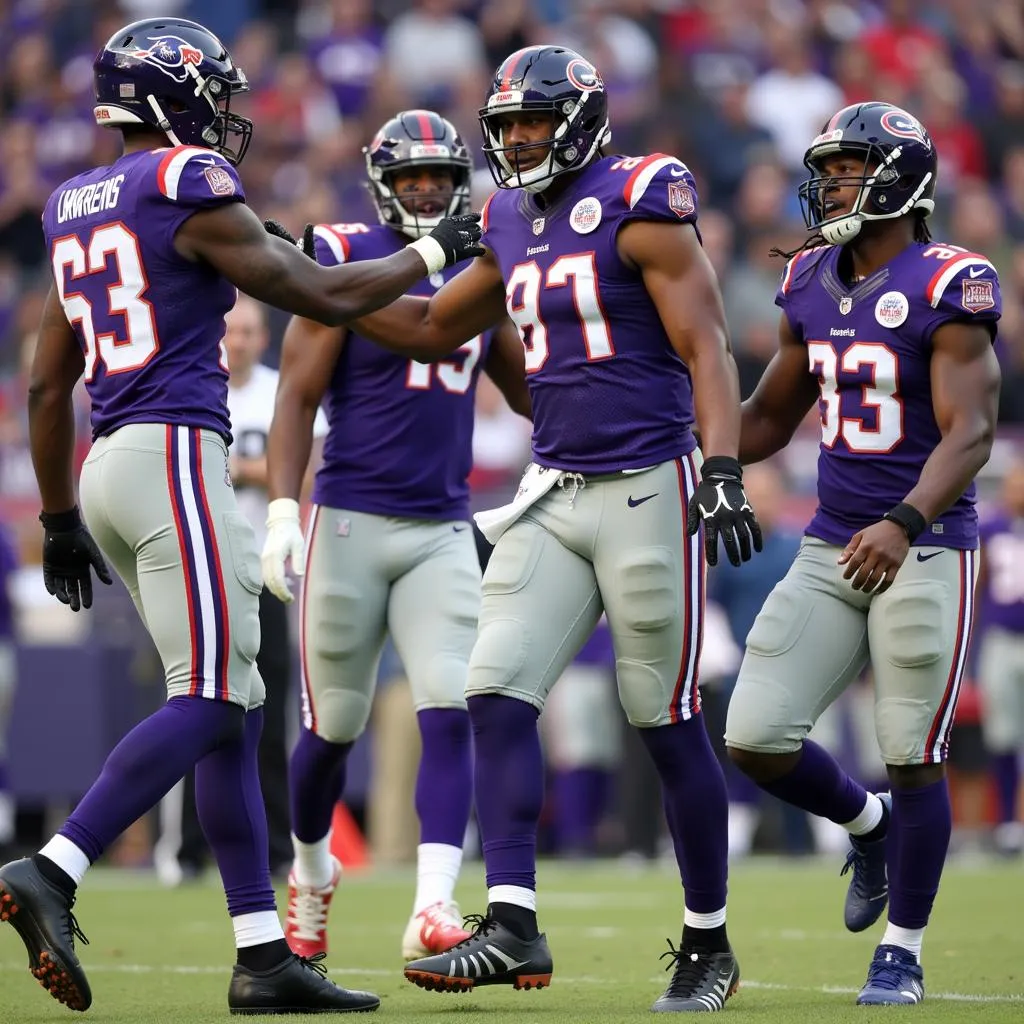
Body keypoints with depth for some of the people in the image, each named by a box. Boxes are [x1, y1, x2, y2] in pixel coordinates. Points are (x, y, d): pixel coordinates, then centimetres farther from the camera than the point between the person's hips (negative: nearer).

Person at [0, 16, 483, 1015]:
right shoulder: (188, 188, -7)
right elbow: (320, 296, -3)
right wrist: (434, 252, 13)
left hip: (109, 463, 9)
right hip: (174, 453, -9)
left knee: (234, 709, 8)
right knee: (207, 700, -10)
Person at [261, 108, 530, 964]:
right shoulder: (345, 261, -5)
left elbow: (528, 390, 22)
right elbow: (298, 398, -7)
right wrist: (283, 510, -16)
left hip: (443, 531, 3)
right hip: (351, 522, -3)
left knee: (450, 716, -12)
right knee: (333, 727, 7)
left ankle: (433, 909, -17)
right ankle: (311, 873, 33)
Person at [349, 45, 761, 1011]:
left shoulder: (639, 205, -8)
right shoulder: (512, 225, 12)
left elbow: (706, 350, -12)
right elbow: (434, 327, 28)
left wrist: (722, 473, -23)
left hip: (647, 487, -7)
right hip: (552, 495, 7)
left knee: (667, 723, 1)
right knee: (497, 696, -7)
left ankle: (707, 942, 14)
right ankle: (512, 927, -9)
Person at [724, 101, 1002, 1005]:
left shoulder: (948, 289, -12)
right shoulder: (810, 286, 9)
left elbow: (970, 433, -20)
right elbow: (771, 419, 20)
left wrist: (904, 522, -34)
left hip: (924, 548, -6)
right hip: (831, 548, 6)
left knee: (912, 757, -1)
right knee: (756, 738, -2)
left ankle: (903, 953, 14)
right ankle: (867, 823, 28)